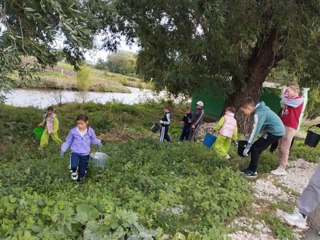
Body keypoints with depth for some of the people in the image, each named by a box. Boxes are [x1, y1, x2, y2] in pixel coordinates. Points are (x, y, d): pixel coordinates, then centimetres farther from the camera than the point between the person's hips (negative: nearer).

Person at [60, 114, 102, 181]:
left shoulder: (90, 131, -6)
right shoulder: (73, 131, -6)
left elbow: (94, 139, 8)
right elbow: (68, 141, 5)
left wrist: (98, 143, -13)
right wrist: (63, 150, -2)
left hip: (85, 154, 1)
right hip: (75, 152, -1)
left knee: (81, 174, 7)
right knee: (73, 166, -29)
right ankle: (74, 171, 7)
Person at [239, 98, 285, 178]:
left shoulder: (259, 113, -22)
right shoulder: (260, 109, 7)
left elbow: (255, 130, -23)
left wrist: (247, 147, -20)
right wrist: (249, 136, 15)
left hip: (275, 131, -9)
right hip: (277, 130, 9)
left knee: (255, 148, -5)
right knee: (257, 148, 11)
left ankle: (253, 171, 4)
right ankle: (251, 168, 20)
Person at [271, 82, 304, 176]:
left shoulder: (299, 100, -12)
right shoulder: (291, 100, 16)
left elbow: (284, 100, -20)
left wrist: (284, 90, -3)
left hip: (290, 127, -9)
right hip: (283, 125, 9)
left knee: (284, 148, -7)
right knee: (280, 147, 10)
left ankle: (282, 169, -2)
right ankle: (281, 165, 17)